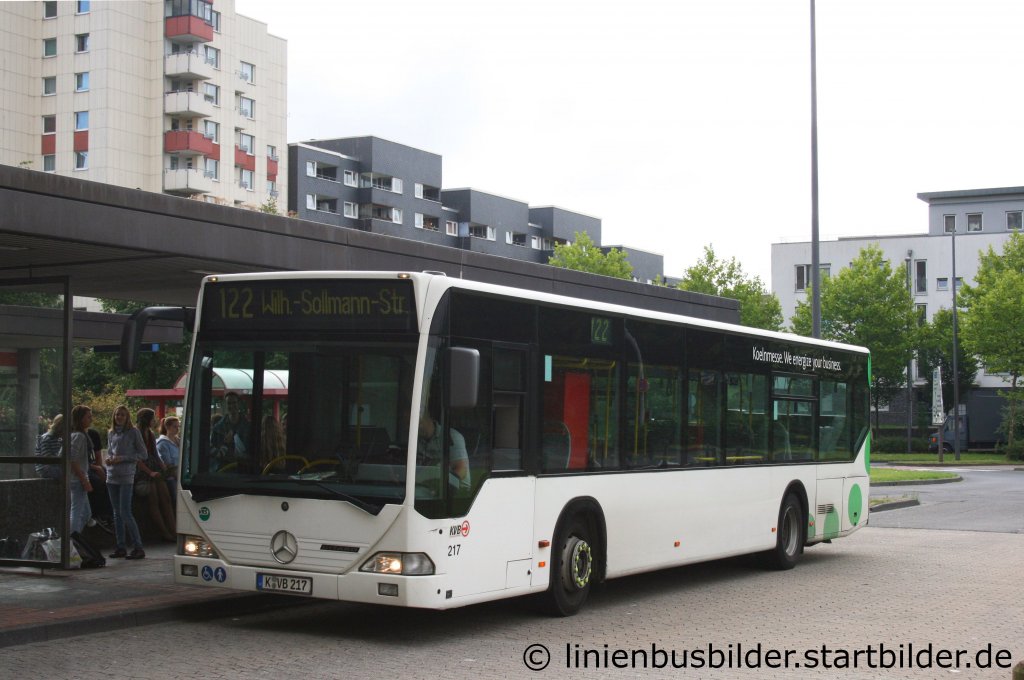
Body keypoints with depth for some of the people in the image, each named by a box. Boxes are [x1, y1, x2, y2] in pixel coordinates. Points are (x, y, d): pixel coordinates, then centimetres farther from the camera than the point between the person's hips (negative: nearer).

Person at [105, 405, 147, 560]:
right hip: (112, 476, 6)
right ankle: (121, 547, 14)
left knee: (125, 512, -12)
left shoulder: (133, 432, -2)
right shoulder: (111, 433, 14)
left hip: (126, 477, -6)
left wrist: (122, 459, -12)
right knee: (117, 513, 8)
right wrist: (109, 460, 2)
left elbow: (143, 454, -3)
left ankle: (138, 547, -9)